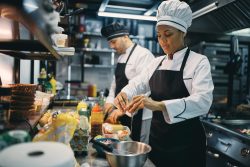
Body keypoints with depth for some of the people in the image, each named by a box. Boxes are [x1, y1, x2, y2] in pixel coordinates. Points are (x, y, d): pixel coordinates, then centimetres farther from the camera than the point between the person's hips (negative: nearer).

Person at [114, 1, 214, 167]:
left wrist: (159, 105, -38)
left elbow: (203, 101, -24)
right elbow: (138, 84, 2)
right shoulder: (157, 62, 7)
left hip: (185, 142, -5)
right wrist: (124, 94, -22)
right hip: (157, 137, 5)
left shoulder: (199, 61, -11)